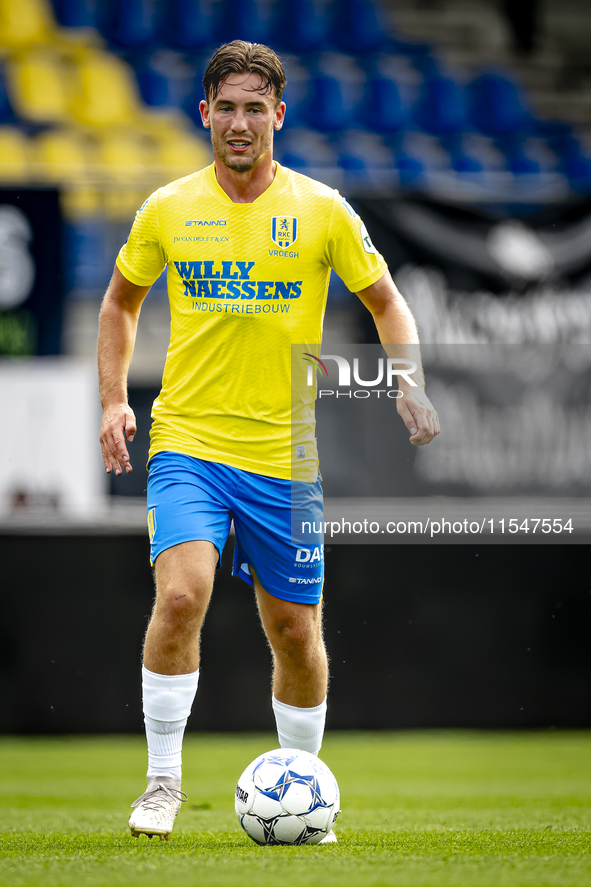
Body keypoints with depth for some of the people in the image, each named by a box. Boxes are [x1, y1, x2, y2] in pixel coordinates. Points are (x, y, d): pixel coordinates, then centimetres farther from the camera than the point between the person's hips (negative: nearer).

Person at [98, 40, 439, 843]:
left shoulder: (321, 210, 0)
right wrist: (114, 400, 4)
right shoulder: (167, 210, 2)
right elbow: (121, 302, 17)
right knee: (181, 594, -23)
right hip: (188, 441, -1)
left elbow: (387, 303, 9)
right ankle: (162, 780, -11)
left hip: (288, 455, 1)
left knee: (296, 630, 7)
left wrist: (411, 387, -8)